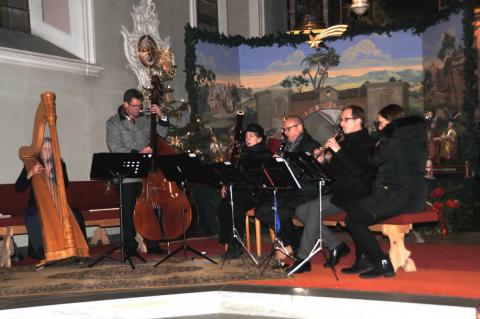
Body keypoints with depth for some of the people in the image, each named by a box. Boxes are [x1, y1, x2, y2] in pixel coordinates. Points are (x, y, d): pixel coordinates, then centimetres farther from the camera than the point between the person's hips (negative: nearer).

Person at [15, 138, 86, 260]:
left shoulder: (59, 164, 7)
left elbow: (65, 184, -8)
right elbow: (18, 188, -6)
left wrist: (51, 175, -24)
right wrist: (30, 174, -22)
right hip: (37, 206, -2)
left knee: (75, 216, -23)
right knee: (36, 219, -33)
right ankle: (40, 252, -21)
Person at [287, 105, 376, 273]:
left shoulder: (368, 143, -5)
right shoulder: (343, 143, 18)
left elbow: (360, 171, -22)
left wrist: (339, 151, -20)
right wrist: (322, 161, 1)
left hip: (355, 196, -9)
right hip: (338, 194, 9)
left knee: (314, 208, -27)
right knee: (301, 211, -5)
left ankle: (303, 259, -22)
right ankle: (337, 246, -2)